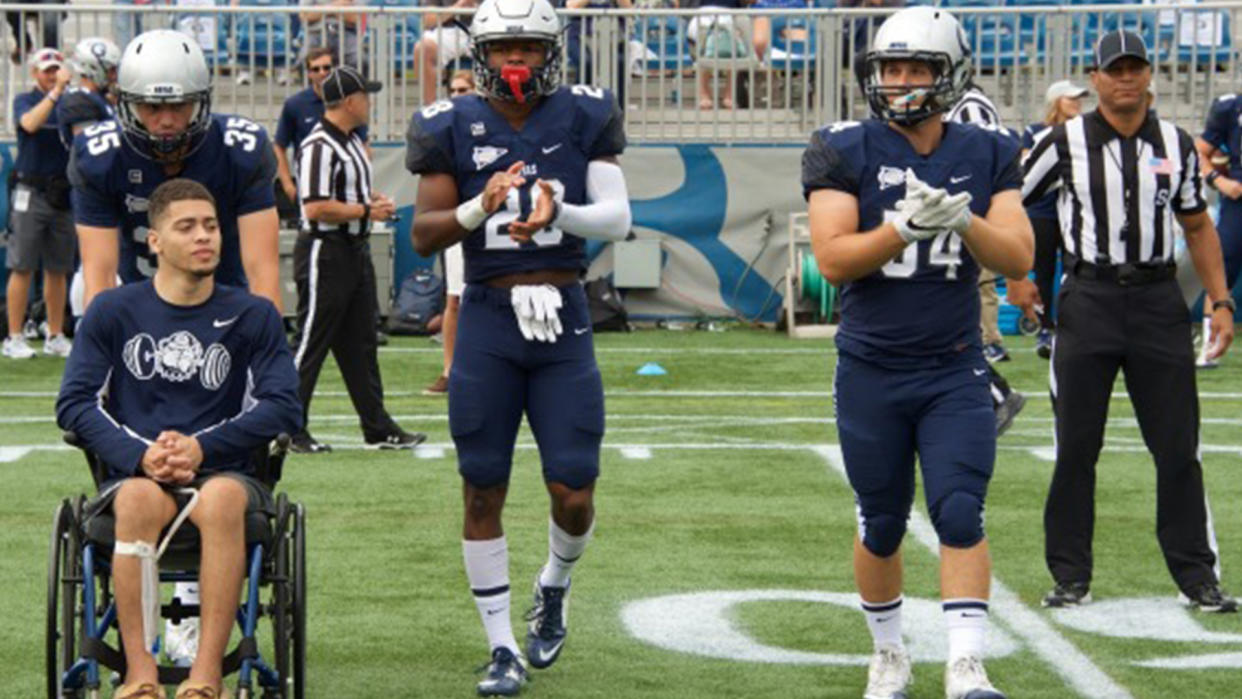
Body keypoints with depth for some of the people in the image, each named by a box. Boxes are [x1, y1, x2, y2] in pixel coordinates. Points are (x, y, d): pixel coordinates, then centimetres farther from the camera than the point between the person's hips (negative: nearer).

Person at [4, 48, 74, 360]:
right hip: (31, 191, -3)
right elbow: (31, 124, -20)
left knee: (58, 270, 8)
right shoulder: (25, 100, 2)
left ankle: (55, 337, 14)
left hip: (64, 194, 3)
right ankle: (14, 338, -3)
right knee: (22, 268, -4)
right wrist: (56, 91, -24)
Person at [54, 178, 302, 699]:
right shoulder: (113, 312, 9)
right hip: (134, 475, 0)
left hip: (223, 473, 0)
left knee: (222, 498, -37)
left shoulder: (253, 316, 9)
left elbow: (282, 404, 0)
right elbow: (75, 402, 2)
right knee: (139, 498, -37)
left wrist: (201, 447, -13)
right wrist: (140, 456, -15)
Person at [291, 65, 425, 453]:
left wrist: (374, 203, 6)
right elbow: (315, 208, -24)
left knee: (360, 346, 13)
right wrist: (366, 210, -16)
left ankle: (378, 428, 18)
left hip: (356, 250, 10)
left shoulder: (352, 141, 14)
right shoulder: (319, 145, -18)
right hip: (324, 252, -10)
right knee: (310, 344, -4)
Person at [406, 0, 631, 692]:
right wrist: (480, 207, -20)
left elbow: (617, 219, -5)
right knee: (484, 491, 2)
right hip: (488, 319, 0)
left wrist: (557, 212, -23)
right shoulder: (454, 127, 1)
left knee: (574, 491, -2)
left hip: (564, 321, 0)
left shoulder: (584, 117, 1)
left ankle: (554, 589, 31)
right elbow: (424, 235, -2)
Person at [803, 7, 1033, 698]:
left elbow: (1019, 258, -5)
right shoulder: (847, 152, -6)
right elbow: (832, 259, -14)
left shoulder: (986, 156, 1)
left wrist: (965, 220, -24)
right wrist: (906, 228, -28)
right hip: (872, 373, 0)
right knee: (881, 525, 10)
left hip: (954, 371, 0)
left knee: (961, 514, -11)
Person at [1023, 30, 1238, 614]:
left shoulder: (1176, 146, 7)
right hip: (1089, 298, -2)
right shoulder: (1066, 143, -2)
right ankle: (1071, 576, 12)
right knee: (1076, 447, 3)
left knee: (1178, 448, 3)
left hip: (1157, 298, 2)